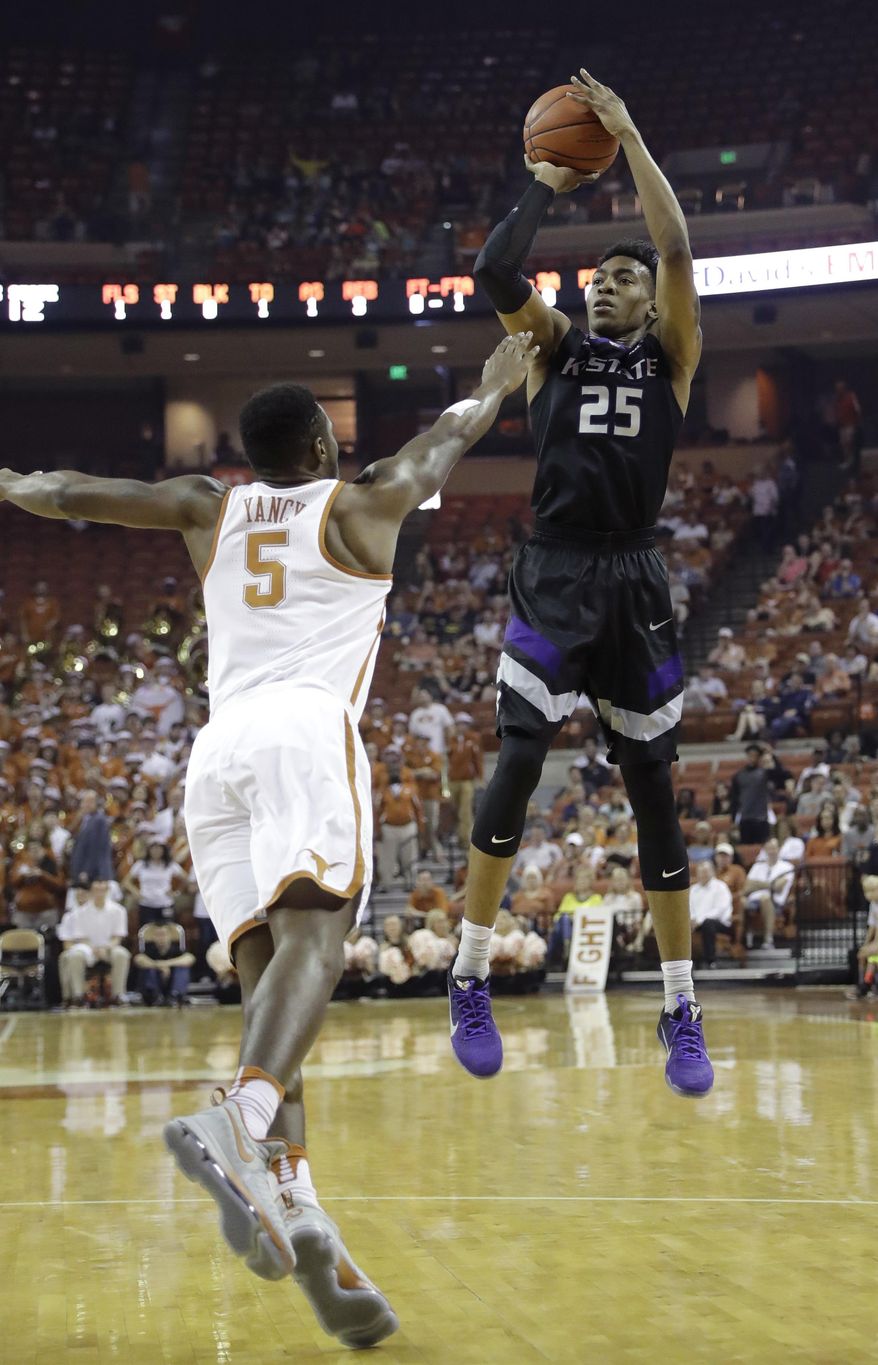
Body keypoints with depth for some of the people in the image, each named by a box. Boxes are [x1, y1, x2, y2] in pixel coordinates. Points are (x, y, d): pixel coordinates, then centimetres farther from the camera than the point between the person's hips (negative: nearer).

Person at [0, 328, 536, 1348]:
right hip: (306, 730, -4)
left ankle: (295, 1209, -20)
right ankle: (236, 1127, -51)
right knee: (312, 932, -23)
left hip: (215, 751, 5)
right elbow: (444, 443, 36)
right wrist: (494, 389, 56)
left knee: (267, 971, -1)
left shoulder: (207, 508, 24)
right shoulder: (360, 504, 18)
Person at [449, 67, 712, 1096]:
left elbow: (678, 248, -6)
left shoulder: (671, 355, 9)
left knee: (654, 792, 3)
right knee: (515, 767, -13)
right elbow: (494, 275, -7)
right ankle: (469, 987, -3)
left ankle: (682, 1016, 10)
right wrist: (545, 187, 1)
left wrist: (629, 137, -5)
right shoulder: (556, 348, 11)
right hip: (552, 577, 0)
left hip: (634, 584, 0)